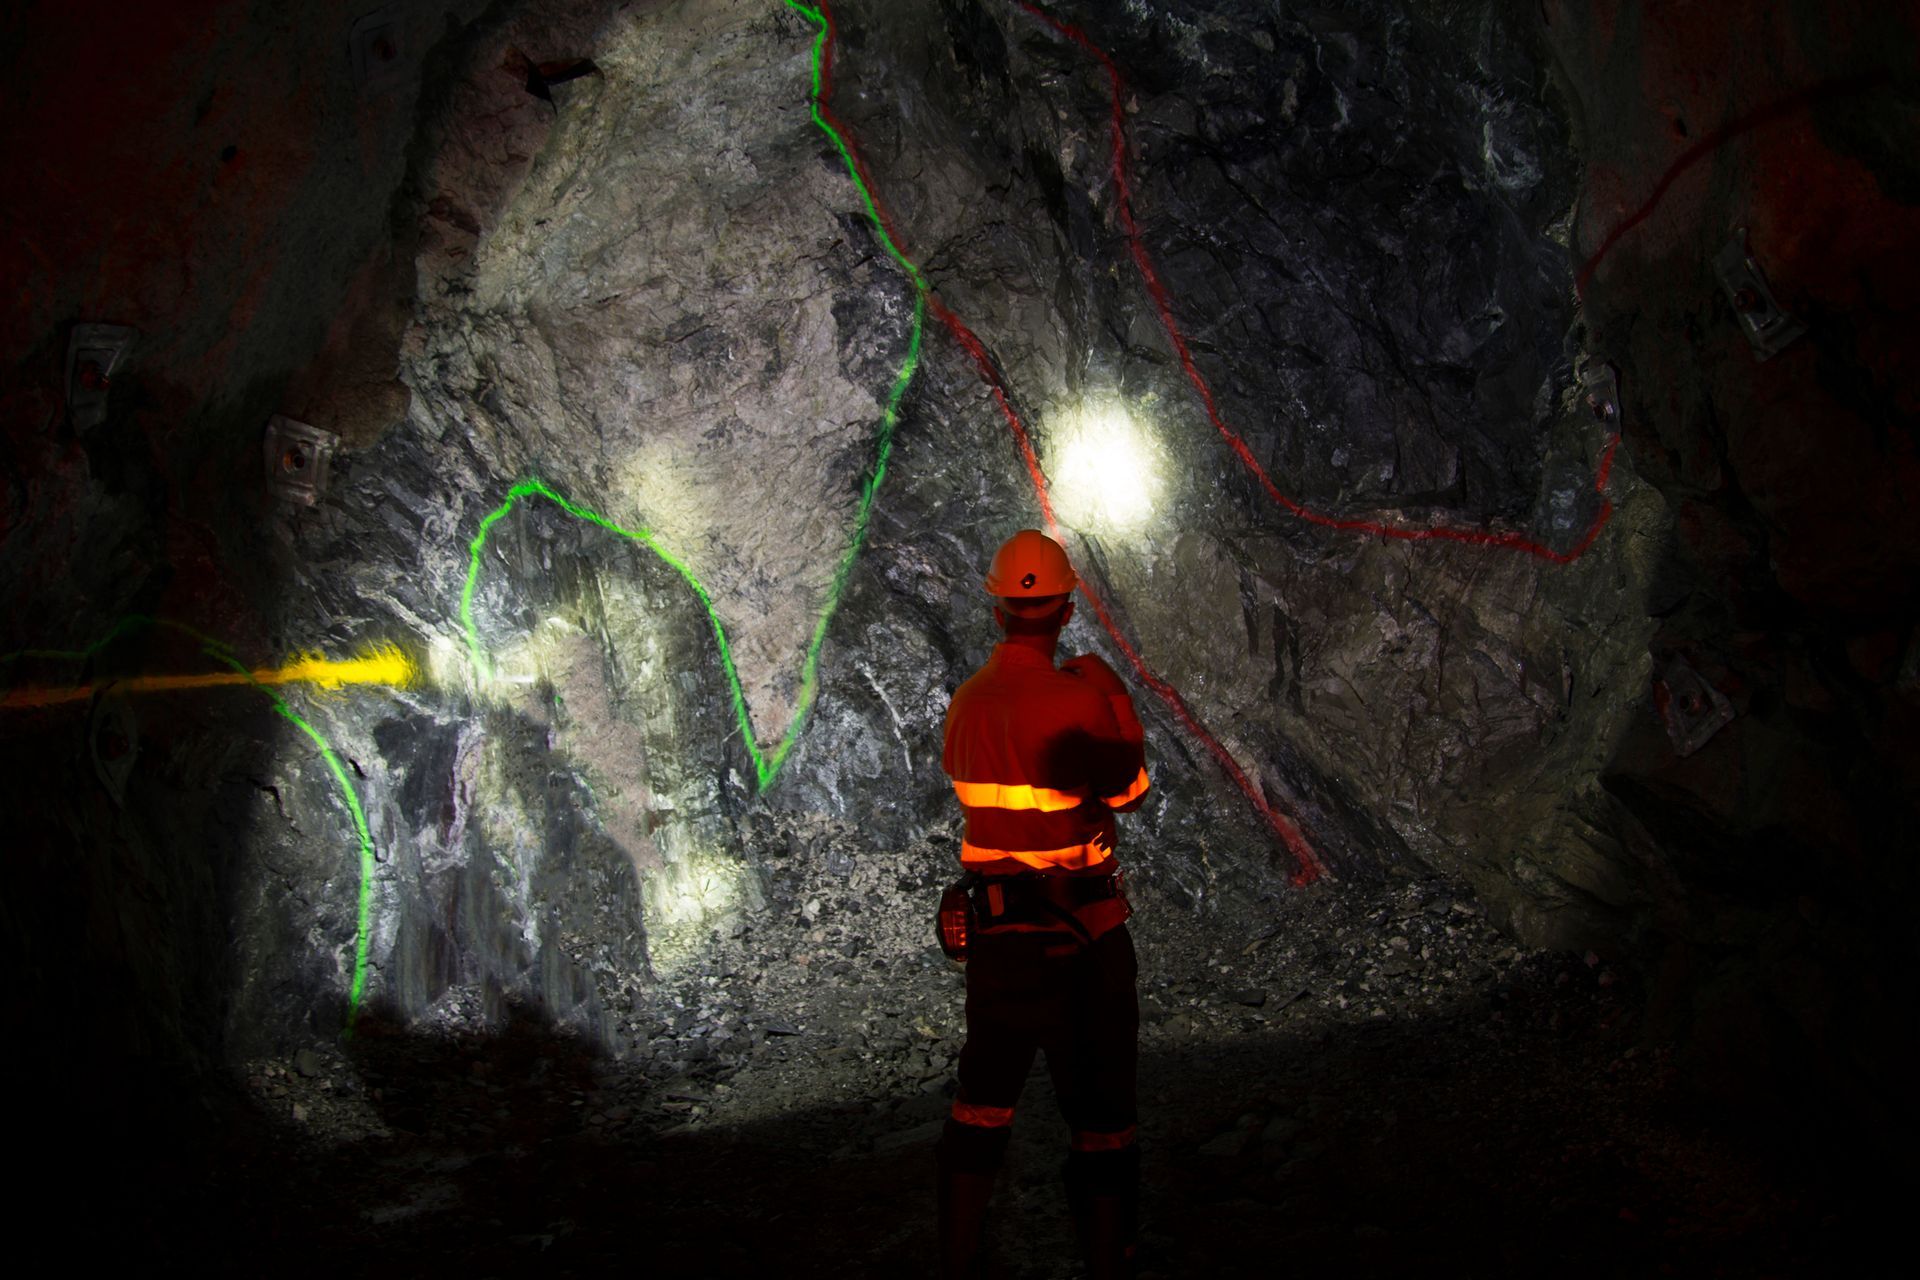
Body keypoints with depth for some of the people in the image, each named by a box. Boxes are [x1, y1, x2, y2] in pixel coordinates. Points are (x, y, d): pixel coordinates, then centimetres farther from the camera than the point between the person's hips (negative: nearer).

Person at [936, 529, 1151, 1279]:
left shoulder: (965, 703, 0)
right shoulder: (1076, 697, -18)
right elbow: (1127, 793, -6)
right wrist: (1115, 702, 4)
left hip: (994, 928, 6)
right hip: (1079, 935, -6)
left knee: (984, 1094, 18)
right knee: (1098, 1105, 5)